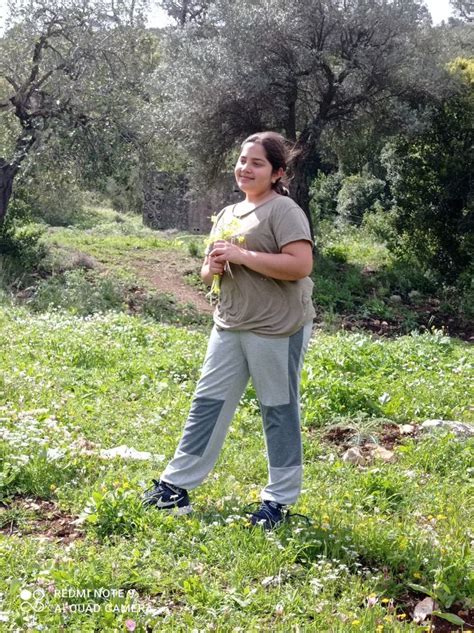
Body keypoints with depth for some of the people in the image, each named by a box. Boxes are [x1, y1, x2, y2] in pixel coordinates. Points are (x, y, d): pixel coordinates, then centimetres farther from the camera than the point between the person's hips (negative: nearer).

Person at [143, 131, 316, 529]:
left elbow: (301, 265, -22)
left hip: (277, 329, -8)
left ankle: (280, 499, 14)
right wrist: (213, 267, -2)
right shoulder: (228, 214, 16)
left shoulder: (283, 210, -8)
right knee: (208, 403, 9)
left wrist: (241, 255, -19)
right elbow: (208, 273, 23)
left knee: (278, 410, 3)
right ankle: (177, 484, 17)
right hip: (229, 325, 8)